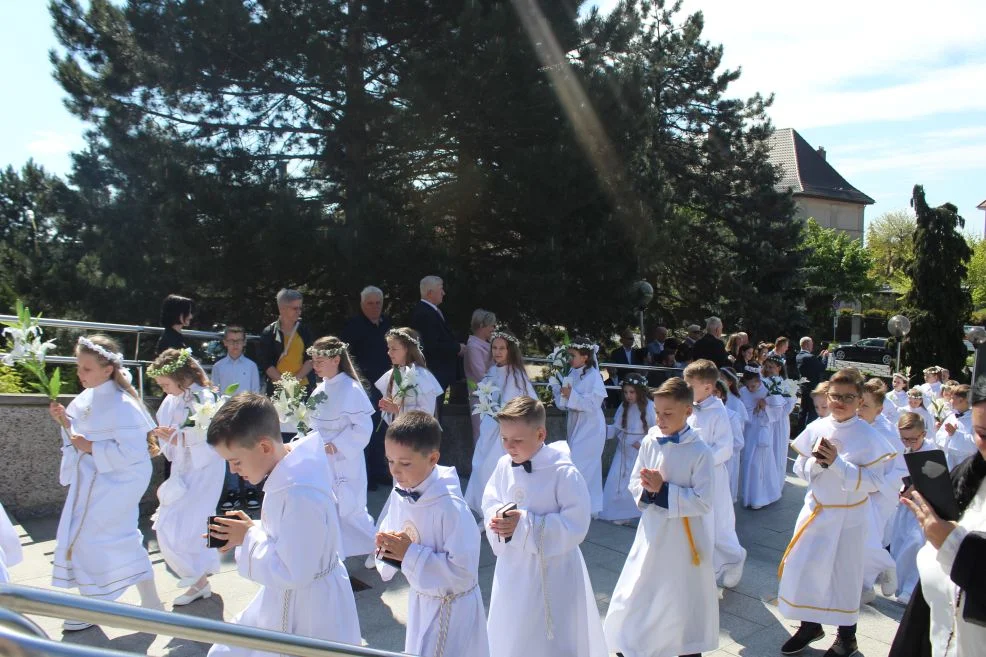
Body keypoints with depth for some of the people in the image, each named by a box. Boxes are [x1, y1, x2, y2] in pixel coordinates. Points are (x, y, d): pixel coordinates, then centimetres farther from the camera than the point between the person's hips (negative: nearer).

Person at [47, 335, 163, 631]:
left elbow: (131, 452, -27)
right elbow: (83, 434, 15)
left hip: (115, 483, -9)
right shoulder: (88, 398, 4)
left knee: (88, 539, 0)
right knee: (123, 539, 15)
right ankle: (150, 602, 28)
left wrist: (90, 448, -22)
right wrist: (65, 421, -2)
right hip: (95, 481, 9)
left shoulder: (121, 405, -23)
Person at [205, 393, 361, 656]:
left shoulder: (301, 494, -33)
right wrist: (248, 532, -3)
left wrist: (249, 537, -19)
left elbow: (293, 572, -29)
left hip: (308, 612, -9)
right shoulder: (286, 474, -2)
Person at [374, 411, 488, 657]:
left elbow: (463, 570, -29)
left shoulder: (450, 507, -29)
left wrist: (410, 553, -29)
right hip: (419, 600, 7)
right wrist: (387, 548, -15)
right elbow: (388, 534, 8)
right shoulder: (399, 495, -7)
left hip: (451, 607, -7)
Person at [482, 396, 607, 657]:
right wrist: (498, 517, -15)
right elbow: (490, 502, 9)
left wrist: (524, 525, -27)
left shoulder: (563, 473, -21)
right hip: (512, 570, 6)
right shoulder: (504, 466, -3)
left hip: (551, 574, -5)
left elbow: (575, 526, -23)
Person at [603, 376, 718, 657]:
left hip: (684, 540, -3)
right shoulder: (649, 443, -4)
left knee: (686, 602, 15)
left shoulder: (700, 452, -16)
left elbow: (704, 502, -18)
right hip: (652, 534, 4)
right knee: (634, 597, 11)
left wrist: (664, 490, -23)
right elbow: (635, 484, 5)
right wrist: (648, 490, -17)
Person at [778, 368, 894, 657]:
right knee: (801, 567, 8)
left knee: (845, 574, 10)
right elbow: (800, 469, 3)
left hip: (849, 516, -3)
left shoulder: (868, 436, -13)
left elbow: (874, 481, -17)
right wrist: (817, 462, -18)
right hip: (816, 510, 4)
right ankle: (810, 625, 31)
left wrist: (837, 462, -26)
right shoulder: (816, 429, -3)